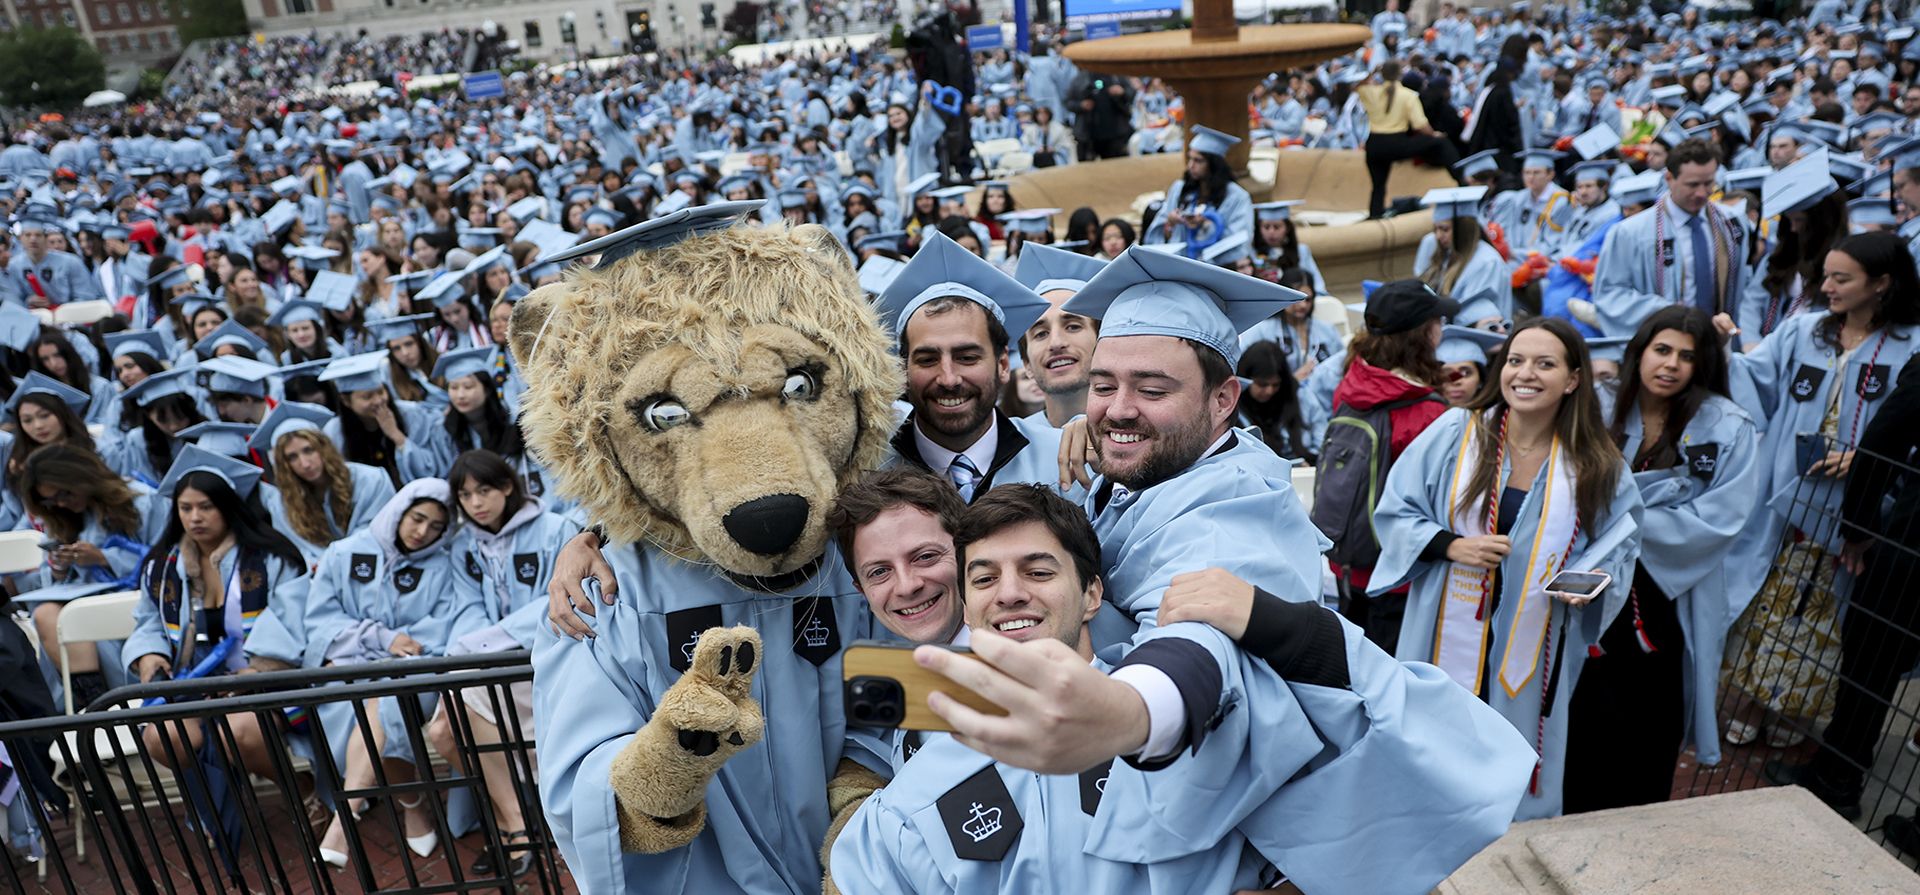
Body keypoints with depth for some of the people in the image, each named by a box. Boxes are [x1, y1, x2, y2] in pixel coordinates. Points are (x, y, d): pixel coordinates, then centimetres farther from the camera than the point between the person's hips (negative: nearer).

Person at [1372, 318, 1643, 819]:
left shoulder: (1596, 465, 0)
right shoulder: (1454, 433, -5)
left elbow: (1619, 542, 8)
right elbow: (1395, 511, -1)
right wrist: (1451, 545, -17)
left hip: (1533, 652, 1)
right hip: (1450, 640, -1)